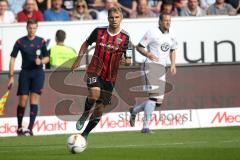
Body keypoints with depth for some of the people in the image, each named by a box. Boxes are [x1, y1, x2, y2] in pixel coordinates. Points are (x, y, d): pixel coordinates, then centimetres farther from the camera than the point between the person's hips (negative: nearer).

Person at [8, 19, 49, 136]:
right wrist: (11, 76, -4)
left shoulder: (41, 41, 4)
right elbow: (12, 59, 1)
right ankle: (19, 128, 15)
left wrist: (41, 61, -11)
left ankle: (30, 129, -13)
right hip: (25, 73, 0)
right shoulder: (20, 42, 0)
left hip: (38, 72, 0)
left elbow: (47, 57, 12)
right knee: (23, 101, -2)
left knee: (34, 99, -10)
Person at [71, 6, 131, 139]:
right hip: (95, 70, -1)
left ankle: (85, 134, 23)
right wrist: (78, 59, 11)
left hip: (110, 77, 1)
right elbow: (86, 44, 15)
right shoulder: (99, 31, -3)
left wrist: (126, 61, -27)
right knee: (95, 94, -31)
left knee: (100, 110, 5)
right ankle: (84, 116, -2)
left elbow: (128, 60, -4)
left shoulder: (125, 38, -5)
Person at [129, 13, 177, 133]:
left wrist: (173, 65, 14)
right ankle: (146, 125, -17)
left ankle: (134, 111, 28)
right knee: (154, 96, -20)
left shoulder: (170, 36, 14)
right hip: (151, 65, -7)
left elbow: (173, 50, 29)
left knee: (158, 102, 6)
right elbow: (139, 47, -4)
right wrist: (147, 54, -24)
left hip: (162, 68, 7)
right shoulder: (152, 33, -6)